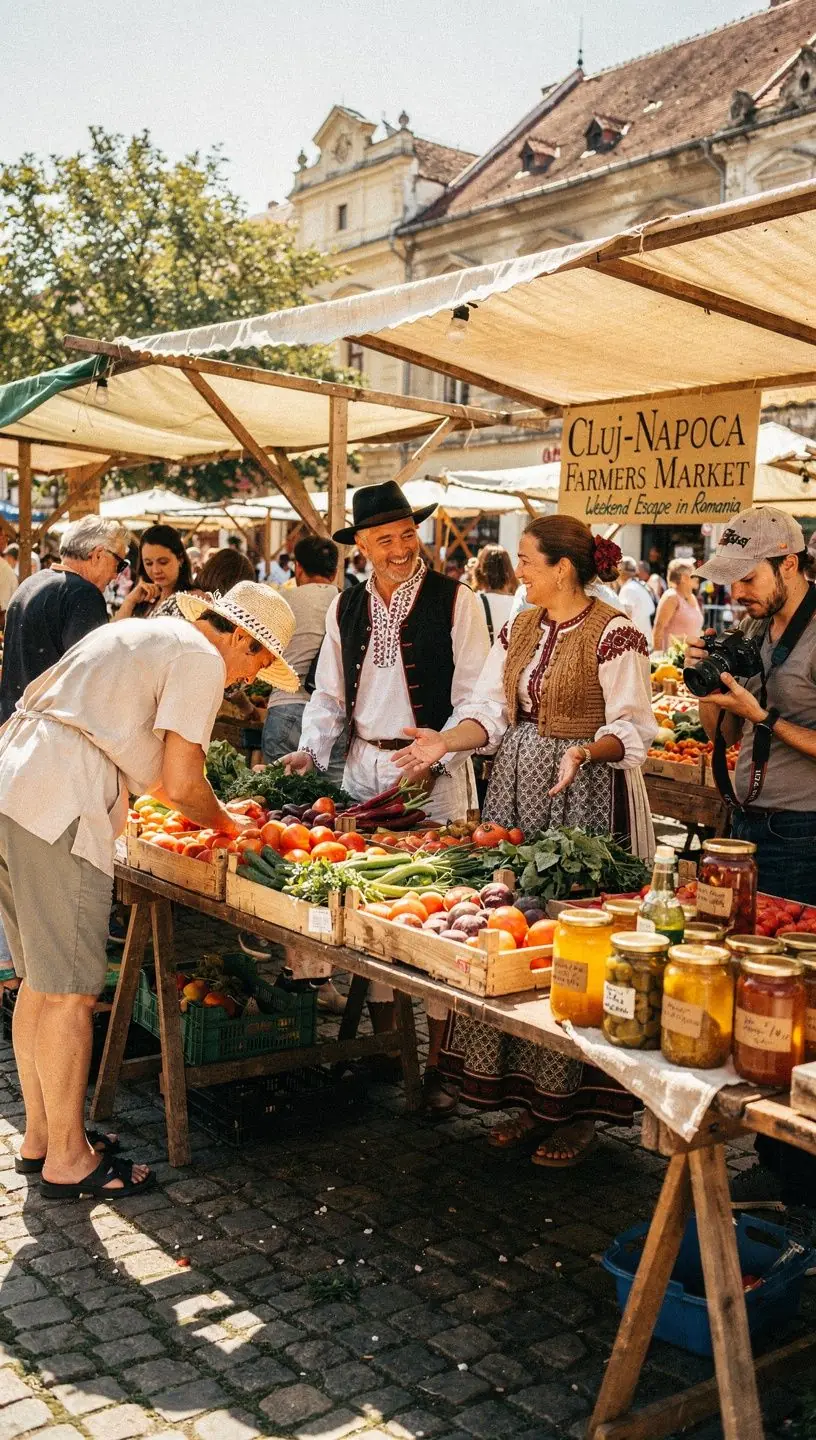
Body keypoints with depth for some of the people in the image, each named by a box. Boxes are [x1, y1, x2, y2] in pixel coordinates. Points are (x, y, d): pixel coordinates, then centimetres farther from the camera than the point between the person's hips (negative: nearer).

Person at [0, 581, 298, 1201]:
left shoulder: (137, 634, 27)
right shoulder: (201, 660, -3)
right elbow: (181, 783, -7)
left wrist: (210, 812, 34)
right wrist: (226, 823, 13)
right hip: (58, 808, -10)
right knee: (70, 992, -2)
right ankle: (68, 1159, 8)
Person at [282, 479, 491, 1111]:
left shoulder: (455, 601, -5)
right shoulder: (346, 607, 10)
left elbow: (474, 698, -6)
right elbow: (330, 693, 16)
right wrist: (311, 751, 1)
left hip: (433, 770, -4)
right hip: (363, 767, 5)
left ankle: (436, 1064, 7)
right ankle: (384, 1045, 23)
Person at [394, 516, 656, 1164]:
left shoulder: (614, 634, -10)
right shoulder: (520, 629, 12)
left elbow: (632, 728, -14)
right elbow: (491, 709, 11)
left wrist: (583, 751, -30)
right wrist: (446, 741, -3)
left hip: (584, 796, -7)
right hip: (517, 790, 7)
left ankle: (578, 1111, 12)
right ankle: (532, 1098, 21)